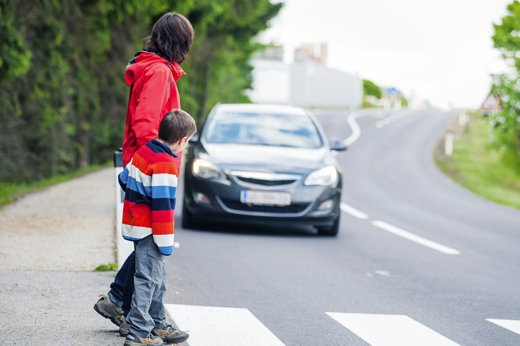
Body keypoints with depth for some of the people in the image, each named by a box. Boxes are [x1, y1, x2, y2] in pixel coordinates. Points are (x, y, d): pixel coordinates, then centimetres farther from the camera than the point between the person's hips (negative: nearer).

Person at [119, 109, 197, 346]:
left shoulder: (144, 151, 6)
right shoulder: (166, 165, -21)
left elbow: (124, 179, 17)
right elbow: (162, 205, -22)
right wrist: (166, 242, -18)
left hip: (135, 223, 10)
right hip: (149, 231, -10)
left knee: (158, 279, 19)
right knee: (148, 279, -5)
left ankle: (158, 325, 29)